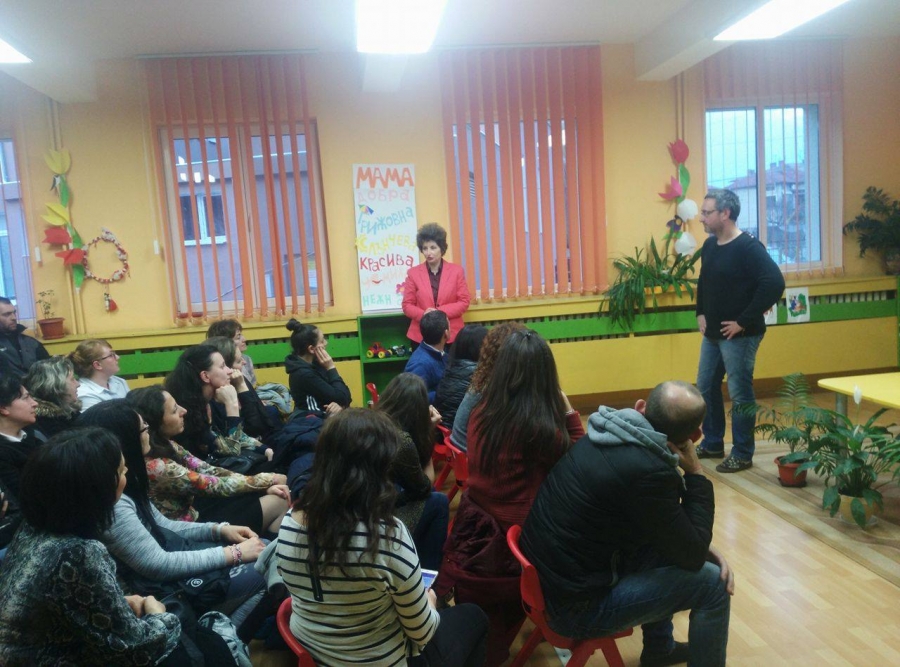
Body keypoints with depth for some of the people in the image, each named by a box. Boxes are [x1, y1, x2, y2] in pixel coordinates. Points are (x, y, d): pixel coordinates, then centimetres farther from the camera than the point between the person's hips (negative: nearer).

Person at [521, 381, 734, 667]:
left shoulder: (613, 436, 0)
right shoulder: (649, 472, -27)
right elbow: (691, 557, -12)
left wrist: (700, 548, 5)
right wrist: (696, 474, -8)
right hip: (574, 603, -8)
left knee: (668, 542, 21)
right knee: (712, 583, -4)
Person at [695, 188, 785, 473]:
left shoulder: (748, 247, -17)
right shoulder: (709, 245, 8)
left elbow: (774, 284, -25)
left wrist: (744, 321, -22)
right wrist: (701, 313, 13)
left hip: (739, 336, -8)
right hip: (712, 334, 9)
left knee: (740, 394, 1)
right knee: (706, 388, 15)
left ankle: (742, 454, 15)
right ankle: (712, 444, 31)